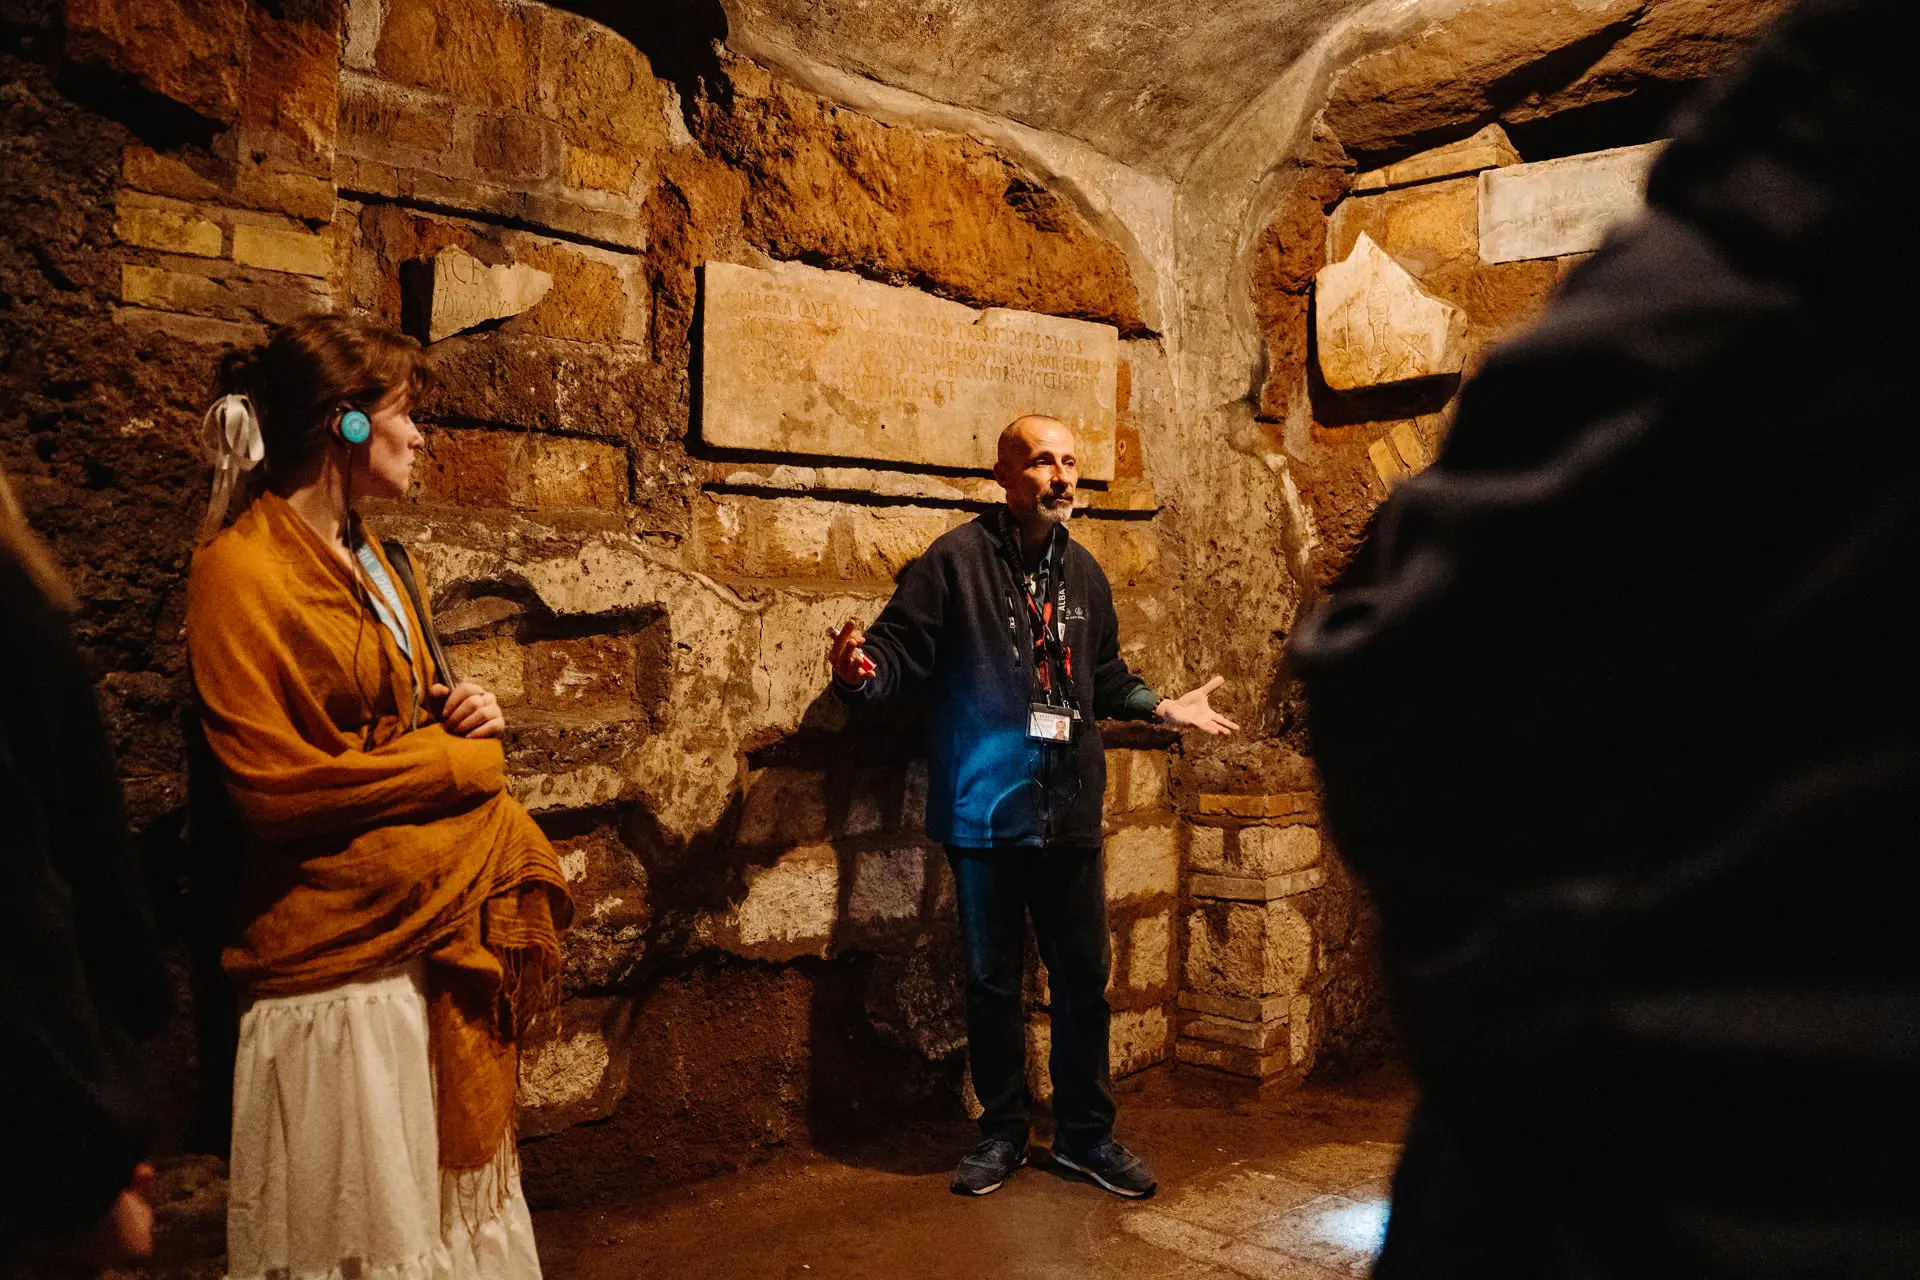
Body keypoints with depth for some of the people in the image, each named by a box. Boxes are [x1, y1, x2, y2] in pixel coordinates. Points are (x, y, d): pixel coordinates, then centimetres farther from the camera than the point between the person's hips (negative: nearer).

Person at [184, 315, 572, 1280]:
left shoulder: (371, 563, 13)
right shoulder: (243, 572, -14)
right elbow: (278, 785, -19)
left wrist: (464, 714, 3)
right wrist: (459, 758, -12)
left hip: (439, 935, 8)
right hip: (344, 955, -8)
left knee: (444, 1193, 16)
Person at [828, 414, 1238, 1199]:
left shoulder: (1083, 573, 12)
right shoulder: (956, 560, -6)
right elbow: (900, 650, -10)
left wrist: (1167, 708, 14)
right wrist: (860, 670, -31)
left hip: (1070, 817, 4)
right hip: (984, 812, -4)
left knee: (1084, 980, 11)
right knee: (992, 982, 10)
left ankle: (1086, 1133, 28)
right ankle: (1002, 1132, 28)